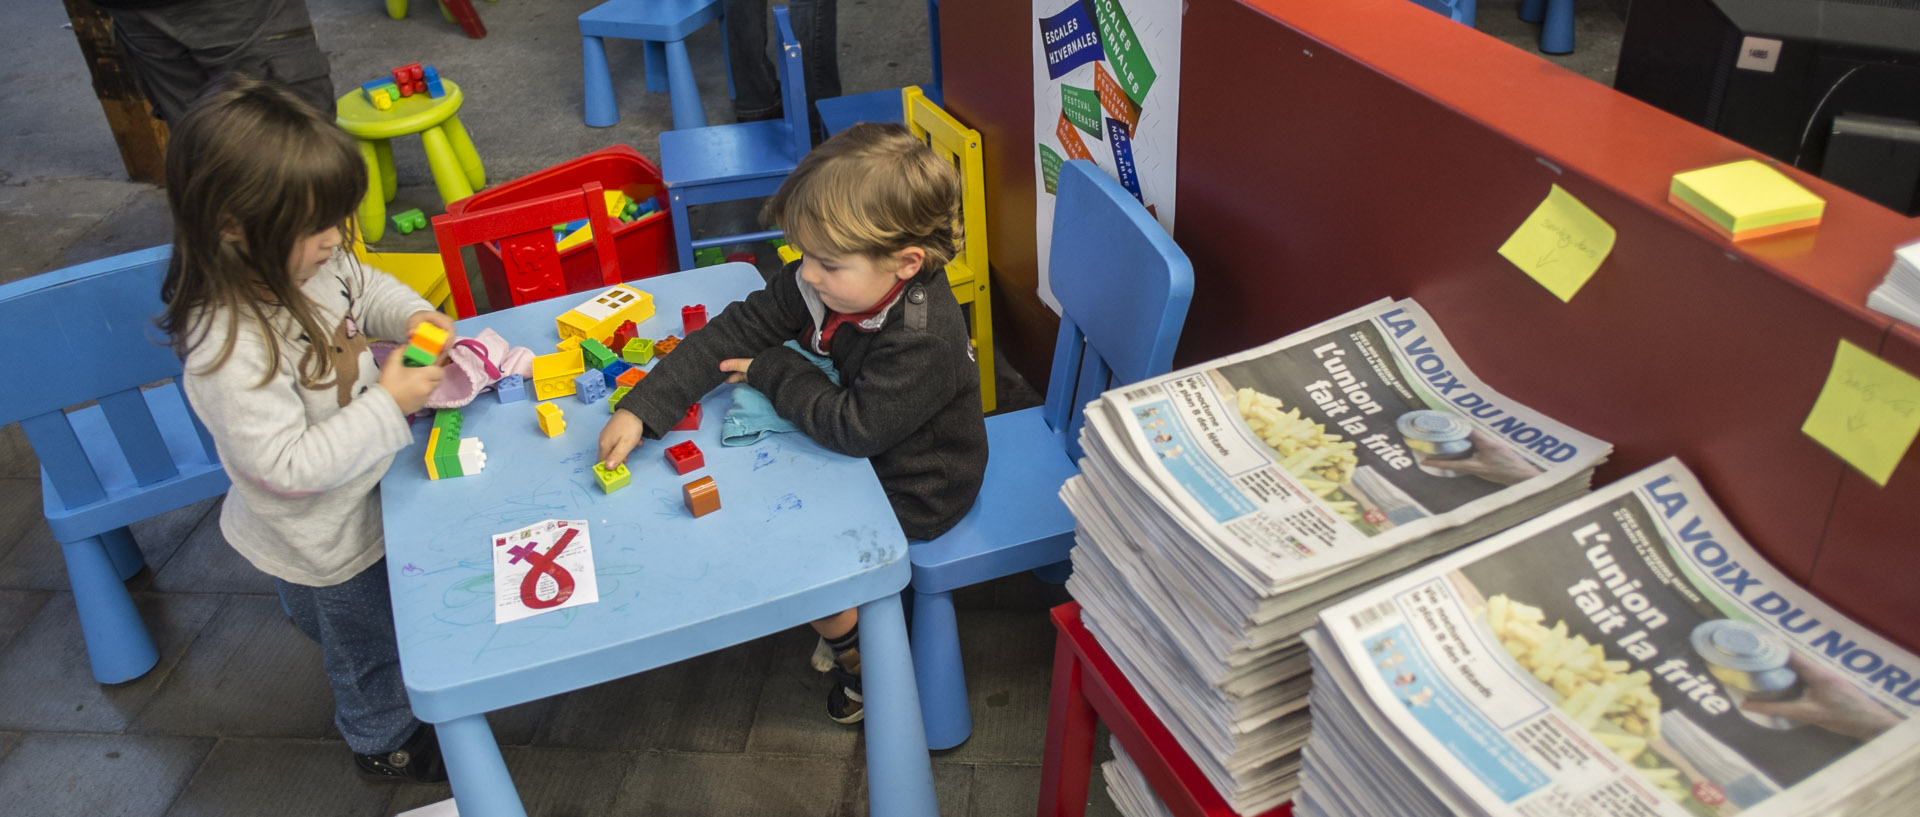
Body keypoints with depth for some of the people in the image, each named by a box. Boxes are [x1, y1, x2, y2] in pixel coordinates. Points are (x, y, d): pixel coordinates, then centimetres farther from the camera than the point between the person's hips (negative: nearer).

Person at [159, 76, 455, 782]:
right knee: (368, 644, 21)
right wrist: (388, 405, -36)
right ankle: (385, 739, 48)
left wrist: (408, 314, -13)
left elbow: (363, 288, 7)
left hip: (355, 498, 7)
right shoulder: (229, 351, -41)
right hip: (323, 540, -7)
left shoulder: (308, 262, -16)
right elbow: (288, 467, -36)